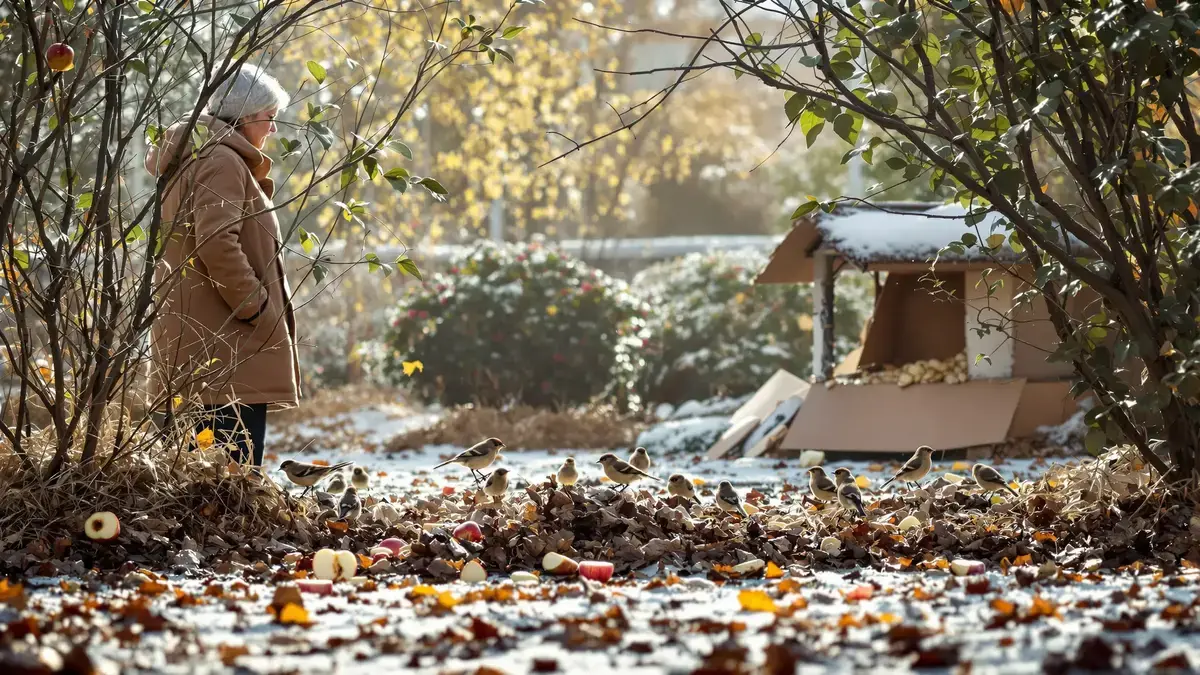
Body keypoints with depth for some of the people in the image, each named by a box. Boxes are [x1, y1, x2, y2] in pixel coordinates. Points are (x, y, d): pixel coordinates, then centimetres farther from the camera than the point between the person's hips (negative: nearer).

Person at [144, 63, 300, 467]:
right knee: (238, 464, -14)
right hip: (227, 341, -11)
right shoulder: (223, 162, -12)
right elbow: (217, 243, -24)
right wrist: (256, 307, -19)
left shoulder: (196, 158, 22)